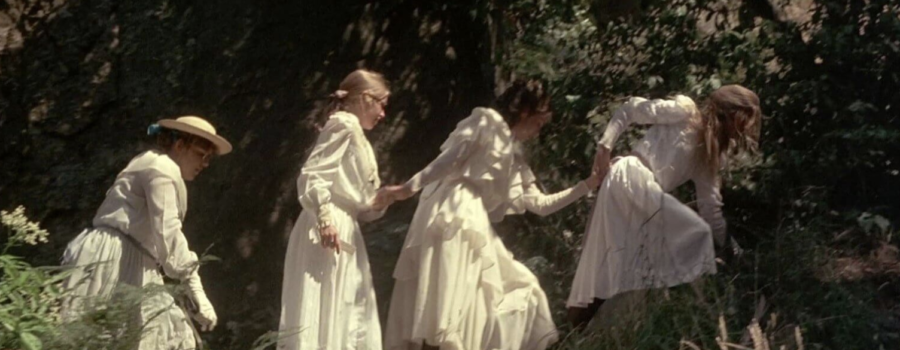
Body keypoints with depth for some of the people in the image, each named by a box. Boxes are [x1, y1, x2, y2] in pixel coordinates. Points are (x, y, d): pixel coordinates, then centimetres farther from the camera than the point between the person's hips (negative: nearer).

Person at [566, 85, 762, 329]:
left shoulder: (710, 152, 22)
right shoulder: (685, 110, 1)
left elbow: (709, 205, 20)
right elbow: (631, 109, 1)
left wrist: (726, 245, 15)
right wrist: (605, 145, -7)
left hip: (646, 193, 8)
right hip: (631, 177, -8)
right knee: (696, 232, -14)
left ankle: (582, 324, 3)